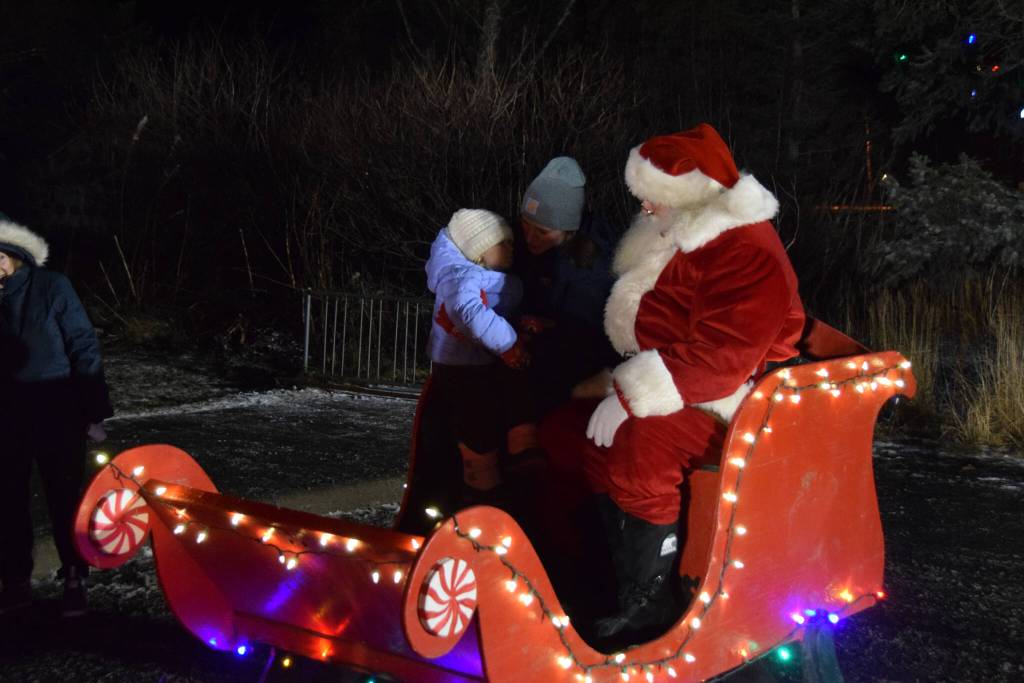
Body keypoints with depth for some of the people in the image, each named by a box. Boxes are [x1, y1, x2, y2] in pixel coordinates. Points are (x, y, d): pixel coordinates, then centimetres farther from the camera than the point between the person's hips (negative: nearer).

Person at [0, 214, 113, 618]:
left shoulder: (50, 287, -7)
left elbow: (83, 347, -7)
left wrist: (94, 413, -10)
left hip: (57, 413, -3)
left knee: (64, 497, 4)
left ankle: (74, 581, 16)